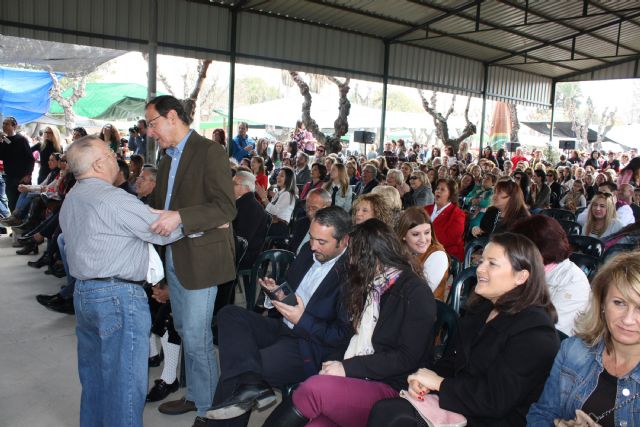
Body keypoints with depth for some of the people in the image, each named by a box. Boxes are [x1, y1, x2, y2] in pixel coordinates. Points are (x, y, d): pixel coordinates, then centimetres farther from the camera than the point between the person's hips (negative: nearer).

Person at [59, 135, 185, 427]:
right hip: (118, 296, -10)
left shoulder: (71, 199, 13)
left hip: (83, 293, 10)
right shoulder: (112, 199, -17)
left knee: (94, 376, 20)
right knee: (125, 382, 1)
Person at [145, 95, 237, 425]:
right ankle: (194, 395, 35)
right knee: (184, 331, 18)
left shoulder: (209, 152, -13)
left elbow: (226, 208, -21)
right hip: (173, 257, 9)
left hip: (199, 258, -9)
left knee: (196, 337, -3)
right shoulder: (167, 160, 15)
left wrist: (180, 217, -31)